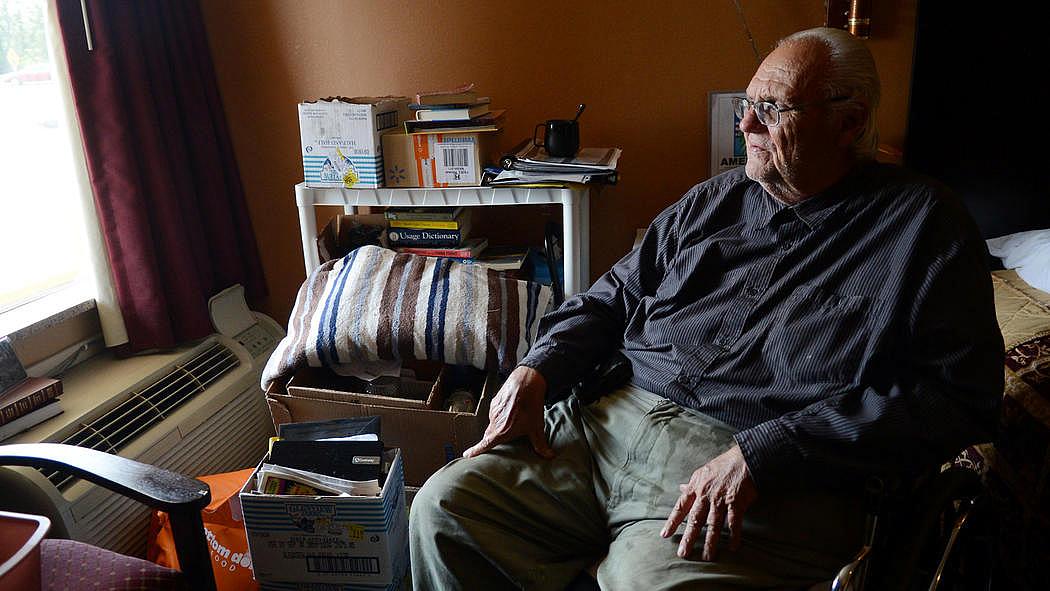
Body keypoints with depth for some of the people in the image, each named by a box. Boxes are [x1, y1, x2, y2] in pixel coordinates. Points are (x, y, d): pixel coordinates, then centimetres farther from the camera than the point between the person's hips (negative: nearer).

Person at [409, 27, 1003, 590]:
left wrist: (759, 455, -17)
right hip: (614, 420, 5)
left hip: (767, 486, -4)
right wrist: (536, 371, 2)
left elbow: (957, 395, -8)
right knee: (445, 506, -8)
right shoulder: (715, 200, 17)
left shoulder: (921, 224, 2)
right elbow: (612, 298, 22)